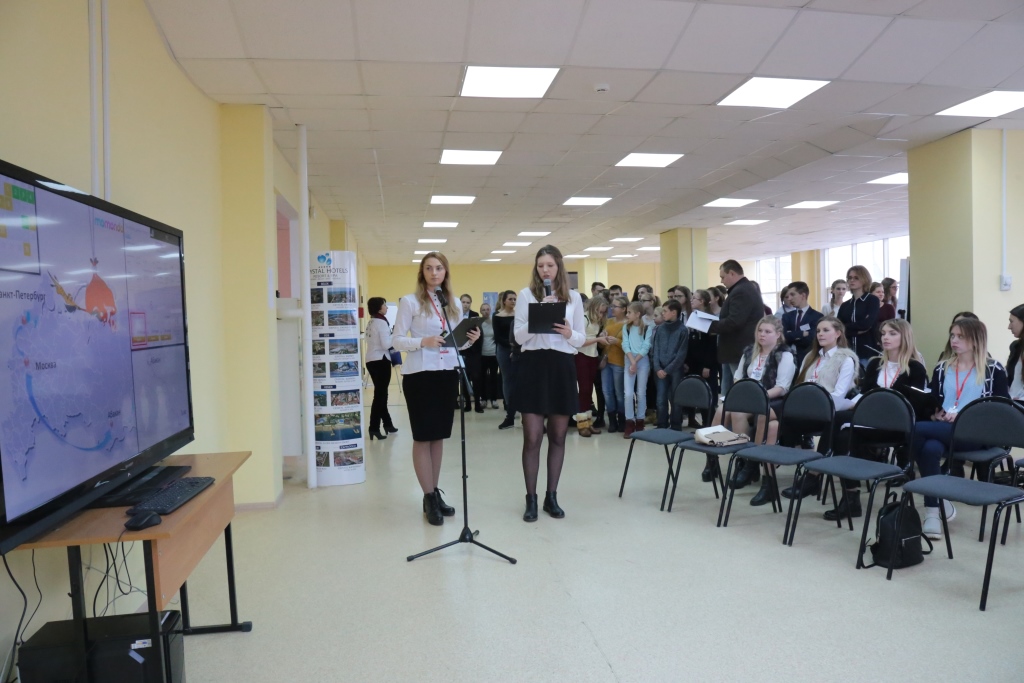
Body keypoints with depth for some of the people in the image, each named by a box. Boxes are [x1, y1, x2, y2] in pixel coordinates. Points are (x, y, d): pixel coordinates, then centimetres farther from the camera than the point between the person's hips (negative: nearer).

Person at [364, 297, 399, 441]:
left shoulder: (370, 323, 14)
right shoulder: (381, 322, -13)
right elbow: (386, 345, -19)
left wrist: (391, 336, 13)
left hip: (371, 360, 9)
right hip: (380, 361, -9)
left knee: (381, 393, 16)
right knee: (380, 394, -5)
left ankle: (387, 424, 26)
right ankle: (374, 428, -6)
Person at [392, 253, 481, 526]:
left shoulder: (453, 303, 13)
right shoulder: (410, 301, -3)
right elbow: (397, 340, -7)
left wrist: (471, 339, -5)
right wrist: (423, 342, -22)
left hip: (448, 373, 5)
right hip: (420, 374, -5)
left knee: (439, 435, 11)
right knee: (423, 436, 0)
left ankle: (435, 493, 22)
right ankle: (429, 497, 8)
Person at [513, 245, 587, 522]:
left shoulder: (574, 297, 9)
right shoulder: (526, 295, 3)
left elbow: (582, 338, 8)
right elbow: (519, 337, -4)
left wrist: (569, 334, -13)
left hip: (562, 367, 2)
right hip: (533, 366, -2)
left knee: (558, 436, 8)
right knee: (532, 437, -2)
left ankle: (552, 496, 20)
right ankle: (531, 499, 9)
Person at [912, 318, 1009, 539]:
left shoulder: (994, 370, 8)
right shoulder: (941, 368, 21)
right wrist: (937, 415, -5)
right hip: (942, 429, 4)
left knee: (916, 429, -32)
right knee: (930, 448, -35)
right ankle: (933, 511, -25)